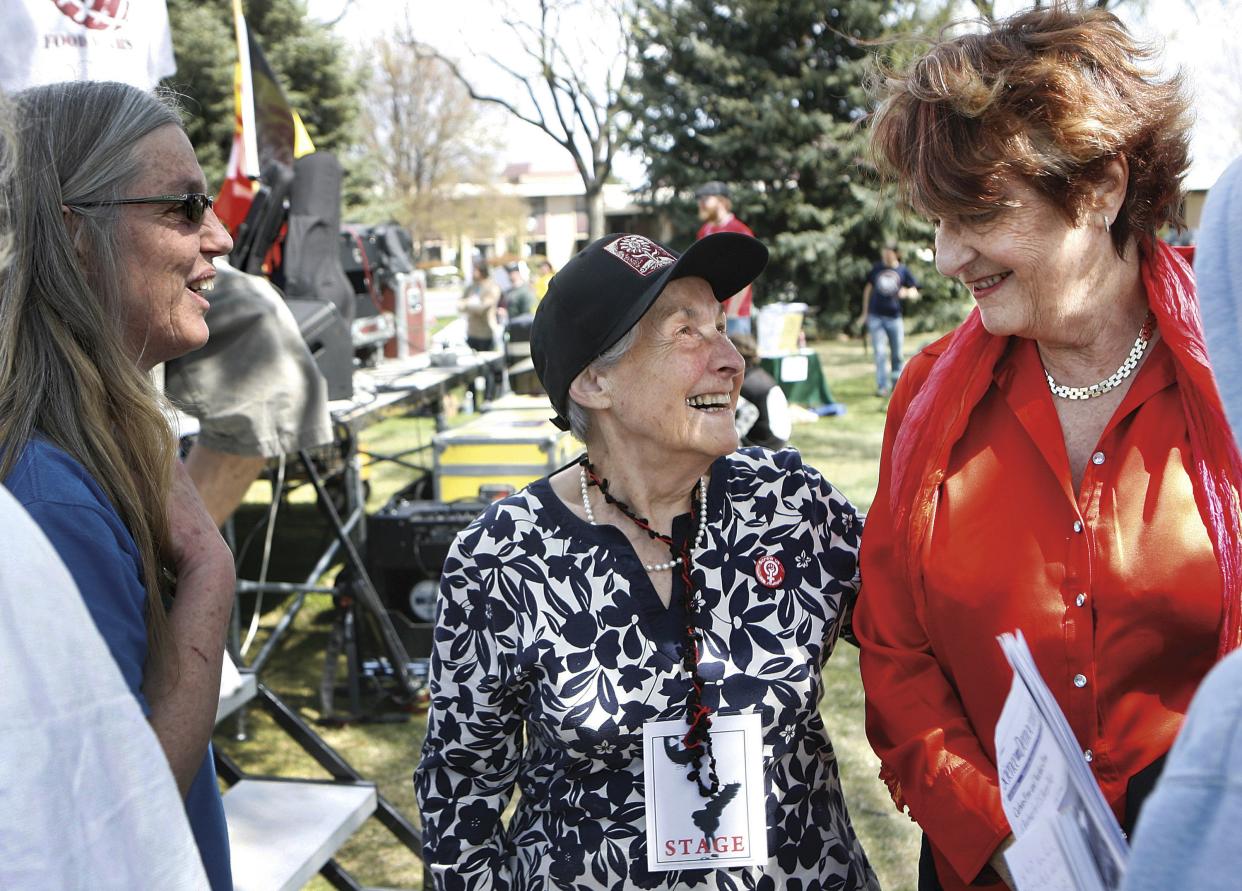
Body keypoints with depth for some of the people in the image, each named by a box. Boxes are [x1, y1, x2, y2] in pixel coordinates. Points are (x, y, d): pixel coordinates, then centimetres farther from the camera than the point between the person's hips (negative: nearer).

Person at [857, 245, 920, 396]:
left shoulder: (903, 270, 2)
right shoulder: (877, 268, 6)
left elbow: (915, 293, 0)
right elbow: (868, 289, 16)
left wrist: (906, 293, -24)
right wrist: (865, 313, 15)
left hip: (894, 317, 0)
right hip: (875, 316, 0)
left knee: (897, 354, 6)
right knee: (880, 353, -7)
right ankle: (882, 386, -6)